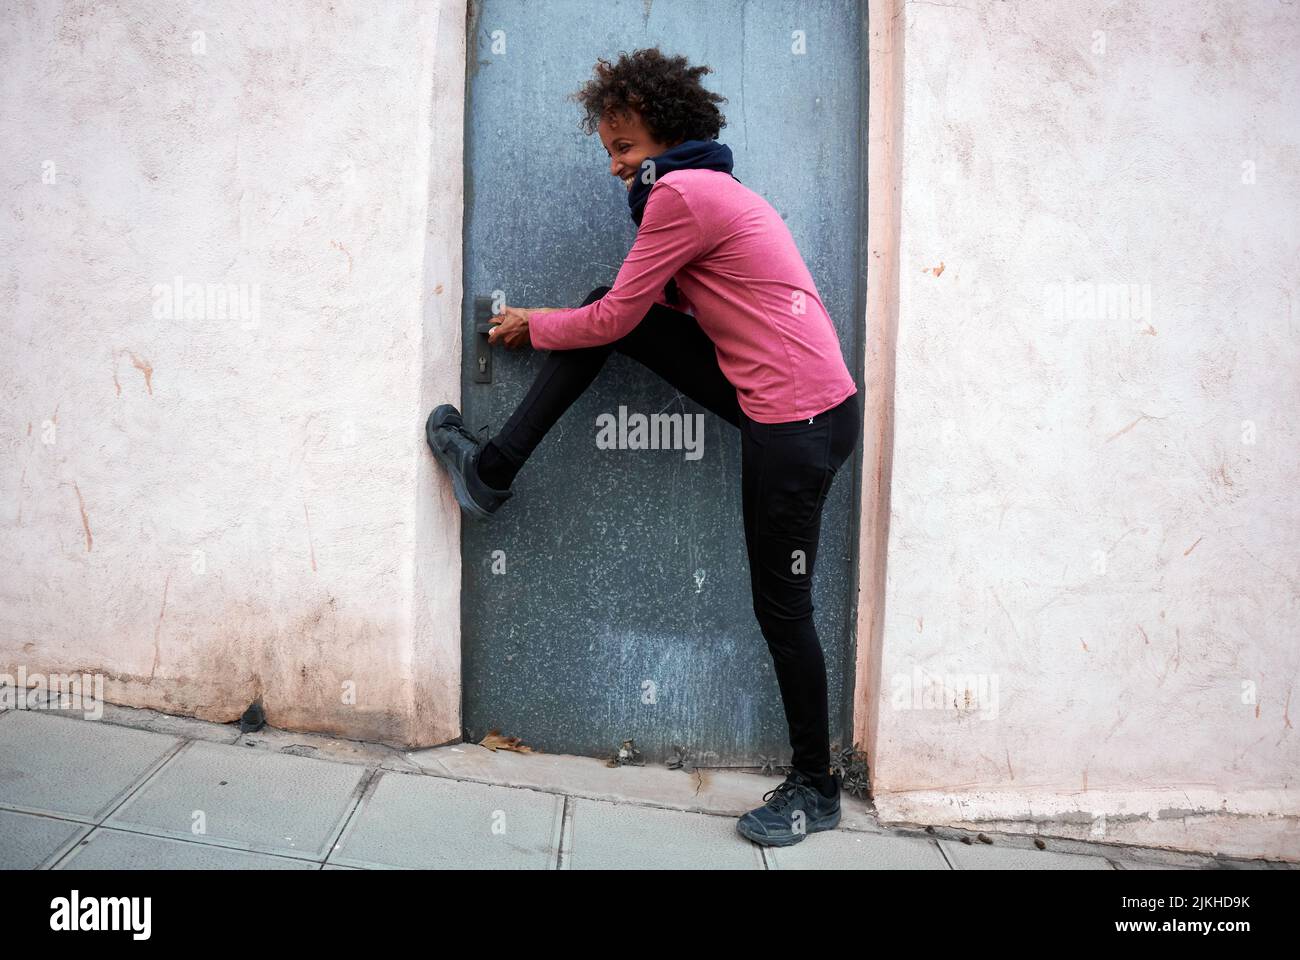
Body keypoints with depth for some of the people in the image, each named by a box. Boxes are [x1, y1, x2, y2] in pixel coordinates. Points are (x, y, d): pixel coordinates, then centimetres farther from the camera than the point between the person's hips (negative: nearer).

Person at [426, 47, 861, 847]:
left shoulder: (679, 194, -13)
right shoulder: (714, 188, 18)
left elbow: (613, 321, -8)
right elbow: (629, 311, 23)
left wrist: (532, 327, 8)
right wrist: (551, 322, 18)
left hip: (800, 421, -10)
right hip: (773, 397, 10)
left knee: (781, 608, 1)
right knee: (609, 312, 5)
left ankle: (816, 788, 20)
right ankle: (494, 471, 13)